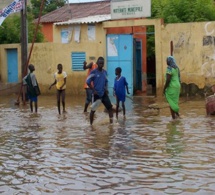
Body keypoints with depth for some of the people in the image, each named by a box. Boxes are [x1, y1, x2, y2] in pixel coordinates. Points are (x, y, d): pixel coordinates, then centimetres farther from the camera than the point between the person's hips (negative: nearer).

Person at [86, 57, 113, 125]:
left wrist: (106, 89, 4)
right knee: (93, 110, 4)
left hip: (104, 94, 5)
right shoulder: (93, 72, -10)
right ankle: (91, 124, 16)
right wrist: (94, 90, -13)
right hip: (96, 94, -5)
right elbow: (88, 82, -10)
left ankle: (111, 122, 0)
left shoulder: (105, 72, 8)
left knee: (110, 107, -3)